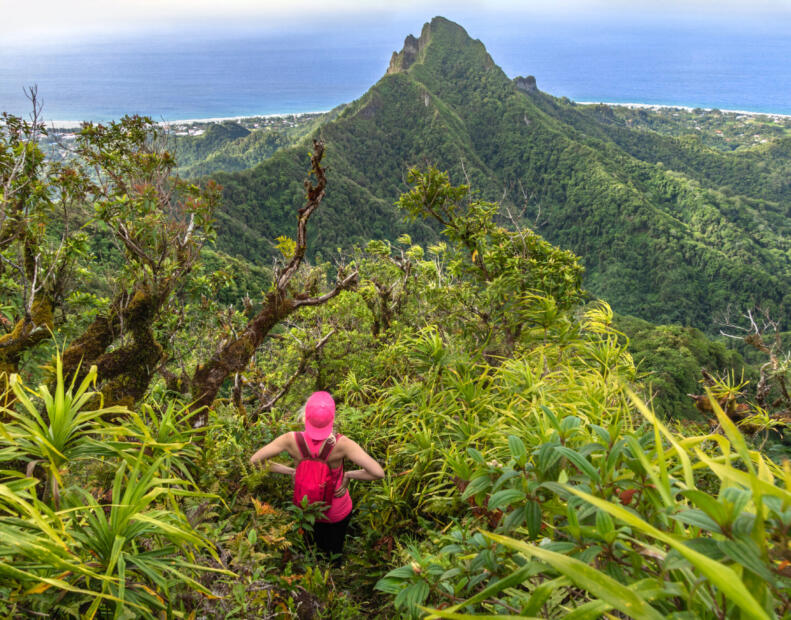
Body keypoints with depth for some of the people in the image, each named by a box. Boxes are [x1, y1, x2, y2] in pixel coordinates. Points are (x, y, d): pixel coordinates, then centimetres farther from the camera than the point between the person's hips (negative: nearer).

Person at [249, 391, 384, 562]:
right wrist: (348, 475, -20)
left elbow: (254, 460, -21)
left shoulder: (291, 440, -32)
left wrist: (291, 471, -11)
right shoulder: (341, 444, -39)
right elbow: (379, 473, -40)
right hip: (338, 510, -2)